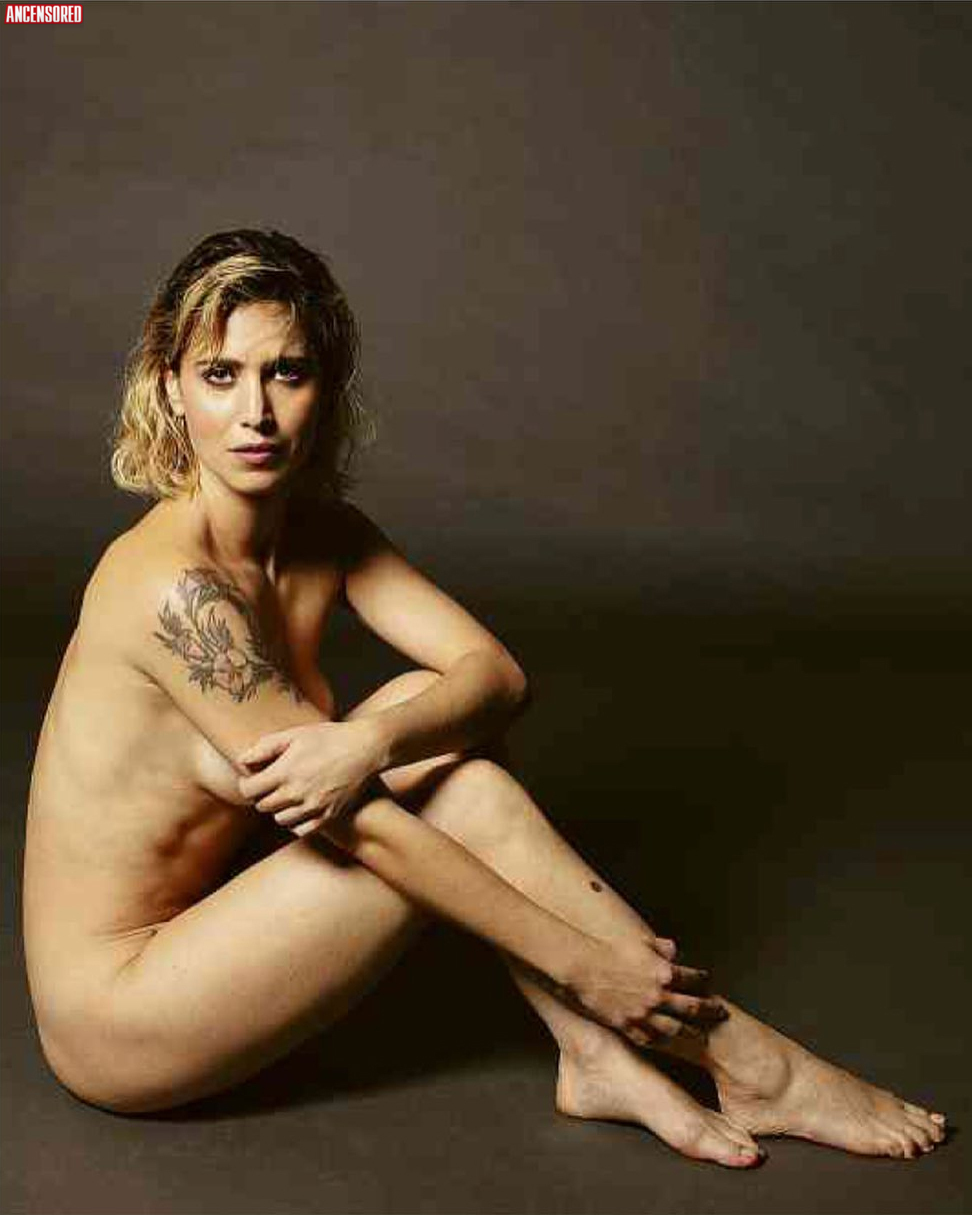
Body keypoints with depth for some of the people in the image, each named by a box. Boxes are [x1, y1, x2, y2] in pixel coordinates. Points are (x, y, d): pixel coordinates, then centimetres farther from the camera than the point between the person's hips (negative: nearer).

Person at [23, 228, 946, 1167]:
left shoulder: (324, 532, -2)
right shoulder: (173, 585, -26)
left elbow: (496, 671, -6)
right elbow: (359, 829, -25)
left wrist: (368, 742, -28)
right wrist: (582, 962, -20)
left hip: (191, 915, 6)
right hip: (113, 1027, -6)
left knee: (425, 709, -10)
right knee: (446, 787, -17)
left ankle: (598, 1060, -7)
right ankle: (746, 1066, -5)